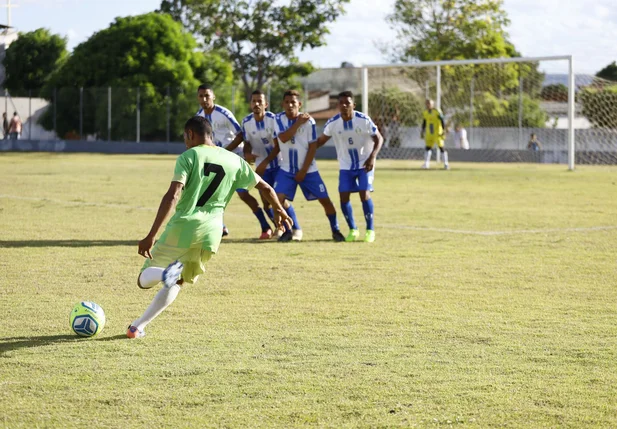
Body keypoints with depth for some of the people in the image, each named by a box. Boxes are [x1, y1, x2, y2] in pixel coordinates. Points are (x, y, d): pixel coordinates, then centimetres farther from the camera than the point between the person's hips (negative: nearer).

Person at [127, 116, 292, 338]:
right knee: (176, 283, 24)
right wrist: (280, 211, 40)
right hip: (211, 232, 4)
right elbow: (265, 188, 20)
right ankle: (138, 326, 16)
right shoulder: (234, 161, 12)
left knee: (144, 280, 5)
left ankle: (168, 271, -29)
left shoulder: (188, 157, -2)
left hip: (182, 227, -4)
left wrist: (151, 236, -17)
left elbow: (172, 197, -14)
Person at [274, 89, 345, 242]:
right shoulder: (279, 119, -5)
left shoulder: (309, 121, -11)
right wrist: (298, 123, -25)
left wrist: (304, 171, -11)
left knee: (325, 200, -2)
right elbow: (283, 138, -22)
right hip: (287, 170, 2)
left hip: (308, 169, -1)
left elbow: (313, 147, -9)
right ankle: (290, 230, 3)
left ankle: (335, 230, 18)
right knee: (278, 198, -14)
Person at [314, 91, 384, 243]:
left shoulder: (364, 120, -18)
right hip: (346, 166, 3)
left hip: (365, 164, -3)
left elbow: (378, 139, -9)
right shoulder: (333, 123, -10)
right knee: (344, 196, -5)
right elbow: (321, 140, 5)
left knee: (364, 194, -15)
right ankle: (353, 230, 13)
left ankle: (370, 230, -2)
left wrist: (372, 157, -22)